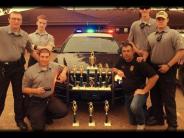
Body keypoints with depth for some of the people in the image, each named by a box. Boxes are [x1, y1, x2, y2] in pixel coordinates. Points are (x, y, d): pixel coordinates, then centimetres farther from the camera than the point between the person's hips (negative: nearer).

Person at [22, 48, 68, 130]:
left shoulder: (55, 66, -1)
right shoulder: (30, 71, -12)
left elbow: (64, 67, 20)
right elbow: (24, 89, -7)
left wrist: (64, 72, -5)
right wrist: (35, 90, -26)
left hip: (50, 98, 4)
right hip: (36, 101, -4)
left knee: (63, 111, -18)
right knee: (38, 127, -12)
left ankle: (45, 116, 12)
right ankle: (31, 114, 24)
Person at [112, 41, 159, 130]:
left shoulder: (139, 63, -18)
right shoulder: (121, 61, 2)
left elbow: (155, 77, -23)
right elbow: (114, 69, 21)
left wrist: (144, 90, -21)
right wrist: (118, 71, -3)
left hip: (138, 91, -6)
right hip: (127, 93, 6)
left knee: (134, 107, -39)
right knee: (132, 122, 11)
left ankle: (141, 123, -8)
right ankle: (142, 109, 39)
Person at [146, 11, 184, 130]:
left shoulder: (173, 33, -4)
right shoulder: (151, 36, 12)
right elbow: (148, 51, 19)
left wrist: (168, 65, -17)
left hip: (168, 69, -6)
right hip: (153, 69, 6)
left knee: (168, 98, 0)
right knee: (155, 96, 14)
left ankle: (172, 124, 14)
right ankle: (158, 119, 31)